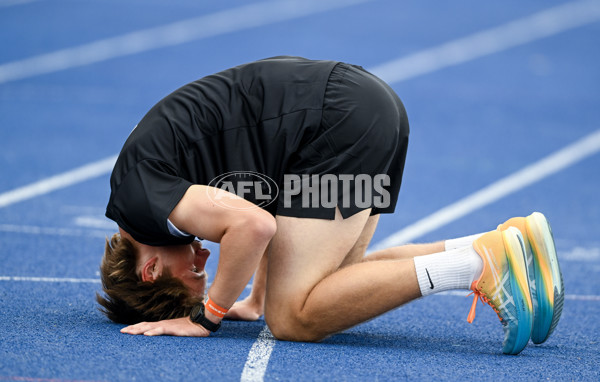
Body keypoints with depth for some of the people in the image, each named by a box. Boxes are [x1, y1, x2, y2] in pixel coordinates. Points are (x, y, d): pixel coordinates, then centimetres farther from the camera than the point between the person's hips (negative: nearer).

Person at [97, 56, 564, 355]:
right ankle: (510, 242, 8)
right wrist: (257, 299, 28)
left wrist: (206, 317, -8)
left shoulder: (137, 196, -6)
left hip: (340, 124, -10)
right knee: (331, 287, 20)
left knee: (294, 318, -9)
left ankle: (478, 265, -17)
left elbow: (253, 225, -20)